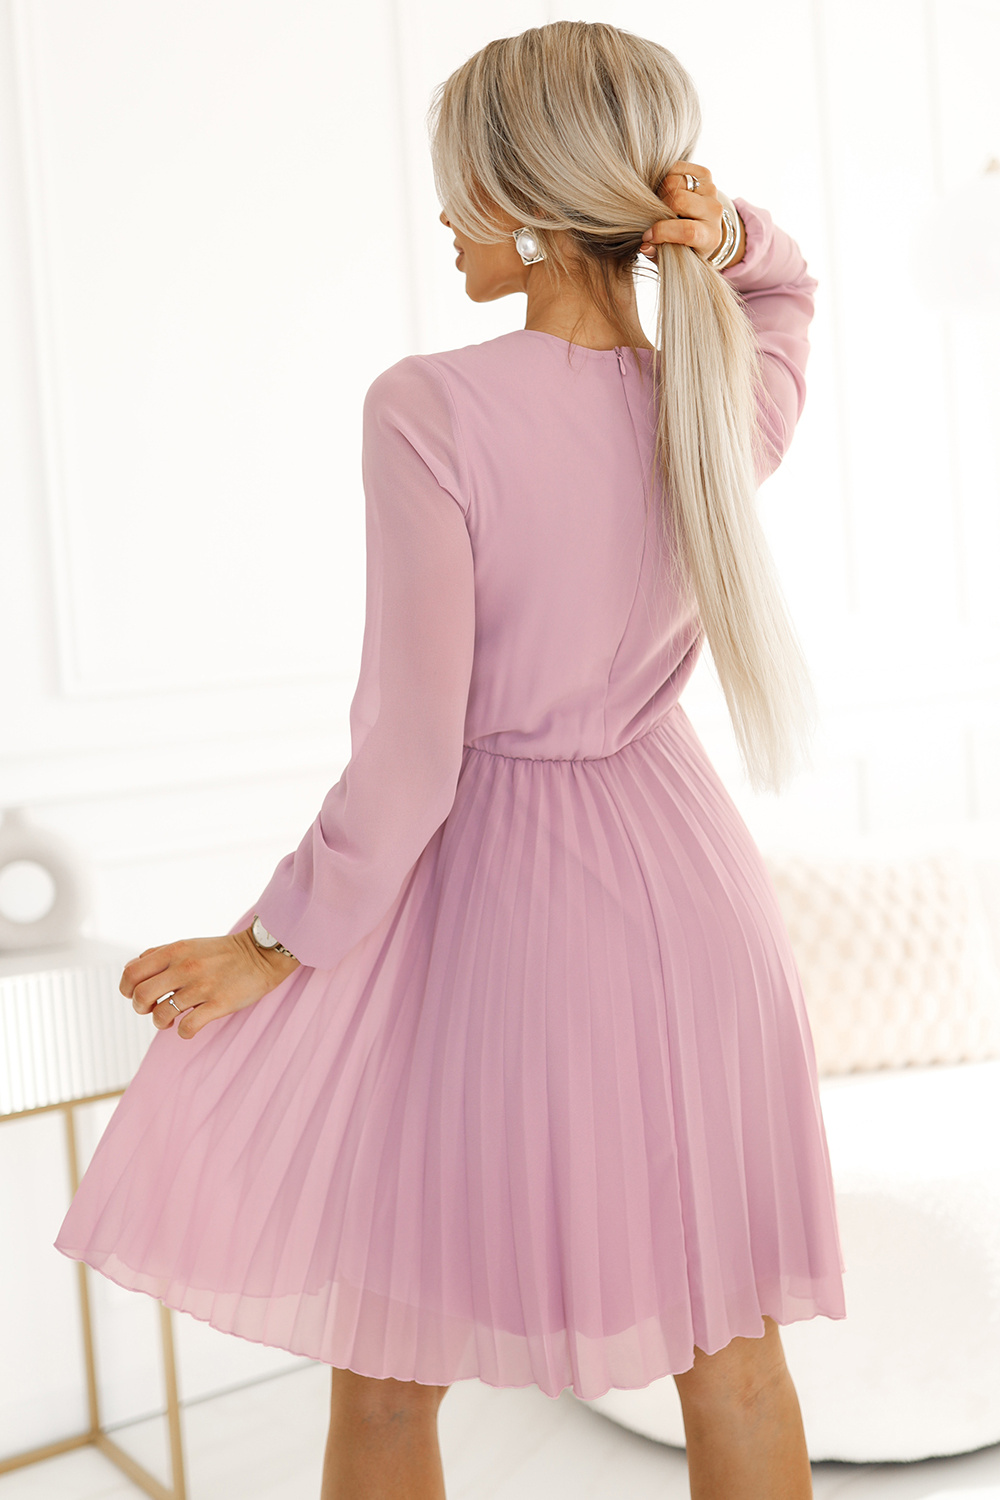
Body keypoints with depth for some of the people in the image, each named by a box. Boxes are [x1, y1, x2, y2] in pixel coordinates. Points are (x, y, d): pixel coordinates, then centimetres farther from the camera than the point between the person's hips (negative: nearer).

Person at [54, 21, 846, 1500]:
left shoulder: (432, 408, -20)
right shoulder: (729, 403, -5)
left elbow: (410, 750, -19)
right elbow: (787, 291, 20)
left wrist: (278, 944, -7)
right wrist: (725, 234, -3)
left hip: (483, 893, -5)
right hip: (685, 890, 5)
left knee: (385, 1375, 16)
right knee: (730, 1347, 19)